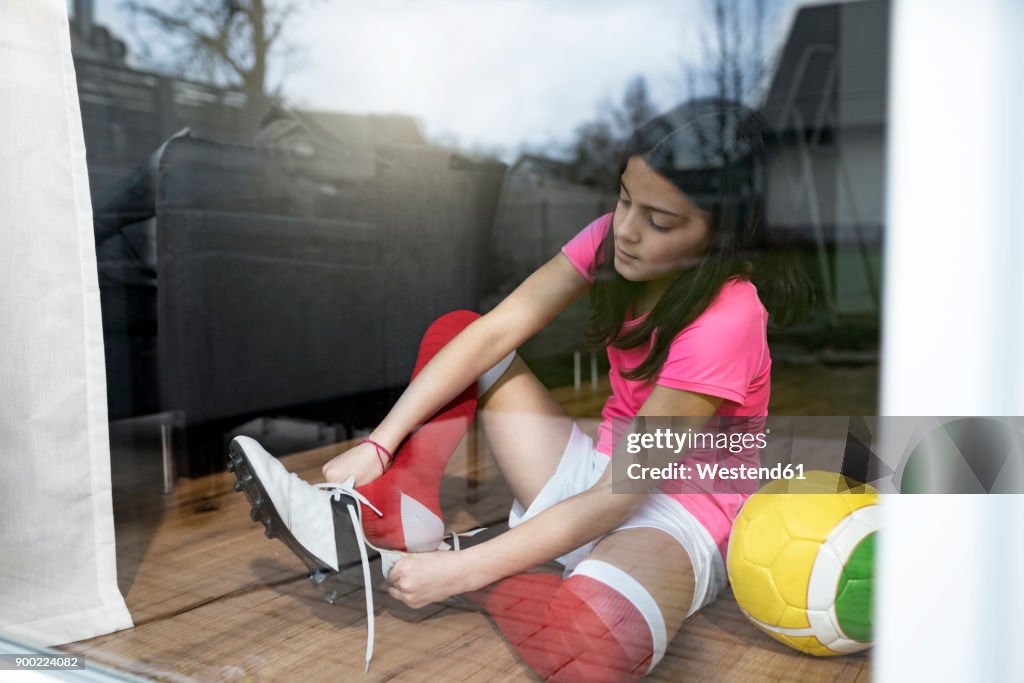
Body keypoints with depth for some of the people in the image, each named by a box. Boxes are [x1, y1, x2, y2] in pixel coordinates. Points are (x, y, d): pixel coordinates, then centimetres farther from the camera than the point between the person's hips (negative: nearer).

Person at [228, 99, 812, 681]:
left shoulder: (724, 322, -27)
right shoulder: (615, 238, -8)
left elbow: (613, 502, -26)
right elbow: (494, 332, -13)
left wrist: (460, 571, -27)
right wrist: (379, 445, -21)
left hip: (674, 517, -6)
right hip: (600, 475, 7)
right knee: (456, 329, -1)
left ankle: (448, 553, -14)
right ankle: (394, 520, -19)